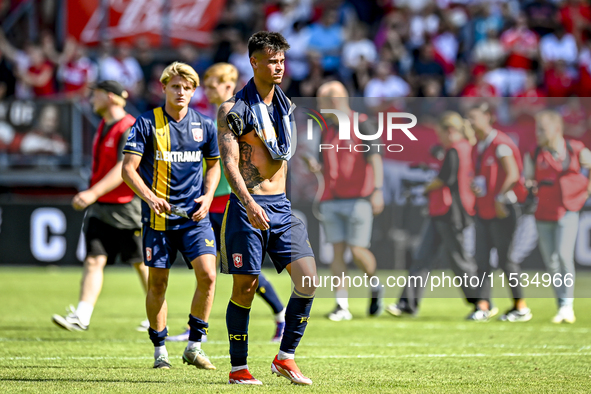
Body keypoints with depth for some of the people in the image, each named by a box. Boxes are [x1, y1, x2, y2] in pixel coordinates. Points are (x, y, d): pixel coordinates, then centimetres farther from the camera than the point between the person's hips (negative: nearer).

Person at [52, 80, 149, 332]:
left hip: (127, 208, -7)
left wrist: (93, 193, -32)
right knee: (93, 260, -5)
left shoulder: (130, 129, -15)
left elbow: (123, 169, -25)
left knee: (141, 263, 6)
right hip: (100, 208, 7)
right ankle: (81, 317, -13)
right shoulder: (104, 127, 13)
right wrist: (91, 197, 24)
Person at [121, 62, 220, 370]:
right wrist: (150, 197, -21)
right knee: (158, 284, 2)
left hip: (195, 216, 2)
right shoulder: (146, 124, -5)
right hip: (158, 217, -2)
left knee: (207, 275, -12)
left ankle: (194, 346, 1)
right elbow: (128, 169, -6)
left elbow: (213, 164, 20)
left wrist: (208, 197, 3)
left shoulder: (204, 126, 5)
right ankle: (159, 350, 17)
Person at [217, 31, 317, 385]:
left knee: (308, 278, -8)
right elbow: (229, 163, -16)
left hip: (281, 207, 6)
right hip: (247, 207, -6)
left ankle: (285, 357, 3)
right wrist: (250, 204, -31)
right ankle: (238, 368, 11)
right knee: (245, 288, -2)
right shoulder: (234, 110, -8)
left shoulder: (285, 106, 13)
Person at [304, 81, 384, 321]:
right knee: (337, 251, -2)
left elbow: (375, 159, -10)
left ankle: (376, 287, 19)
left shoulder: (361, 125, -3)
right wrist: (316, 167, -1)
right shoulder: (327, 131, 16)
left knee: (357, 250, -8)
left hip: (358, 199, -6)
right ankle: (342, 305, -3)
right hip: (331, 200, 6)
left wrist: (377, 190, -21)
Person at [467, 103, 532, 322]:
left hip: (502, 210, -8)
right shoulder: (477, 148, 13)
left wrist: (499, 199, -21)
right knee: (481, 258, 3)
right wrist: (475, 185, 0)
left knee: (505, 259, -5)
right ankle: (483, 306, 3)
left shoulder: (500, 144, -14)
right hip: (483, 210, 8)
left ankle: (521, 308, 4)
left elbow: (513, 175, -18)